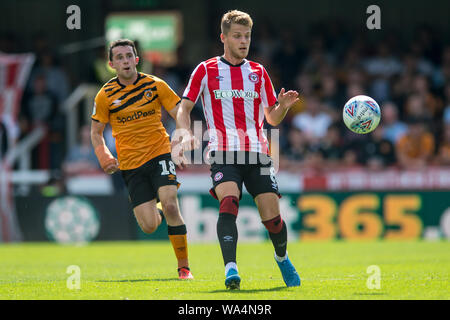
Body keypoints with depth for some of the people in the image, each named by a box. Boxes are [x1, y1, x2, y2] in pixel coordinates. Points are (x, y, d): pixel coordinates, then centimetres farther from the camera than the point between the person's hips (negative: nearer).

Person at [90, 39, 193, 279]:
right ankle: (156, 212, 31)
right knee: (149, 226, -8)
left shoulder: (155, 85, -1)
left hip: (160, 153, -1)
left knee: (170, 206, -21)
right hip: (130, 164, 1)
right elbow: (96, 132, 10)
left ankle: (184, 266, -8)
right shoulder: (106, 95, 0)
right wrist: (104, 158, -8)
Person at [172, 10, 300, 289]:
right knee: (229, 202, -27)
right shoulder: (206, 70, 8)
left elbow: (272, 119, 18)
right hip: (223, 152, -2)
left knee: (272, 216, -3)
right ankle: (231, 269, -33)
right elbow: (185, 108, 9)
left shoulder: (258, 72, 15)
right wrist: (185, 133, -12)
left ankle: (282, 258, 27)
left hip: (257, 152, 3)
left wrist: (283, 106, -5)